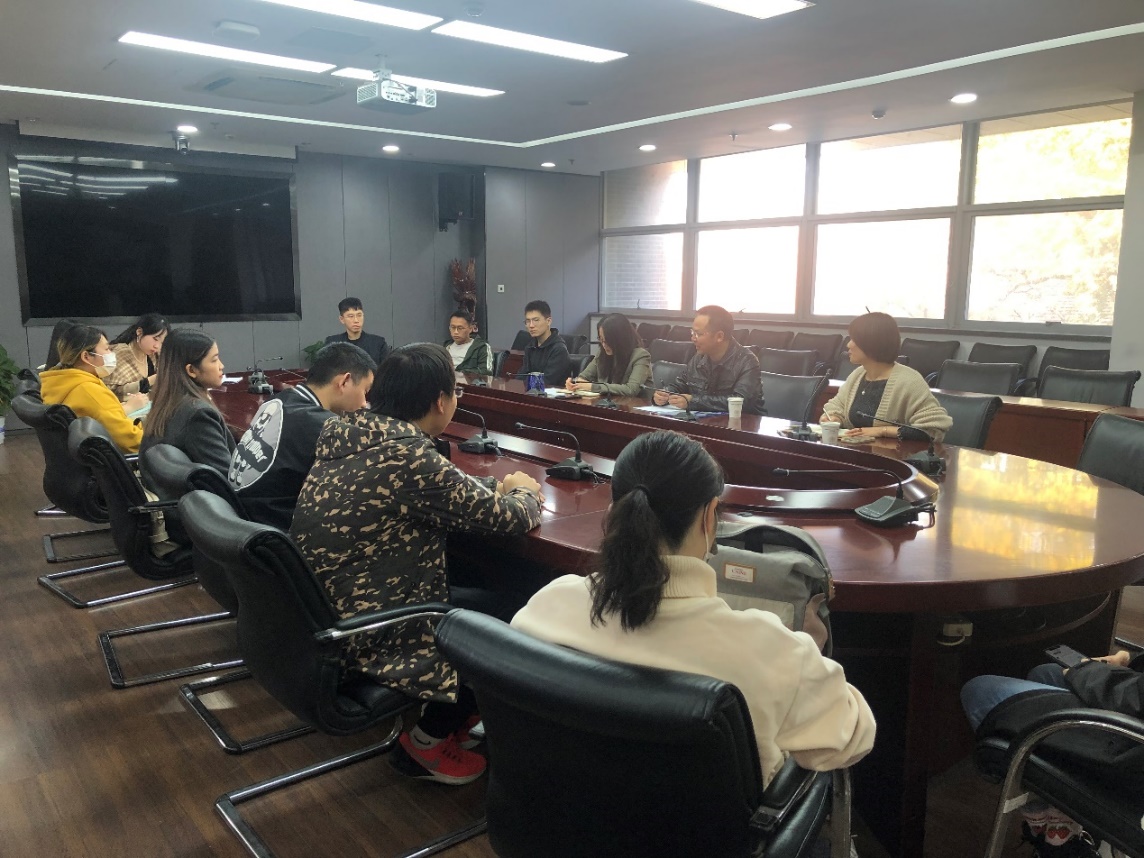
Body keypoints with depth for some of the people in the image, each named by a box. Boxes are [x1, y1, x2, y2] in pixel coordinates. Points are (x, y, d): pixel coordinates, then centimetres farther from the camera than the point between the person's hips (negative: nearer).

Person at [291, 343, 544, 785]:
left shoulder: (344, 434, -1)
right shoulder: (410, 458, -26)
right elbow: (506, 518, -14)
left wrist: (494, 490, 9)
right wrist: (525, 490, 7)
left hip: (321, 617, 9)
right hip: (366, 637, -9)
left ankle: (453, 714, 29)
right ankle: (426, 743, 18)